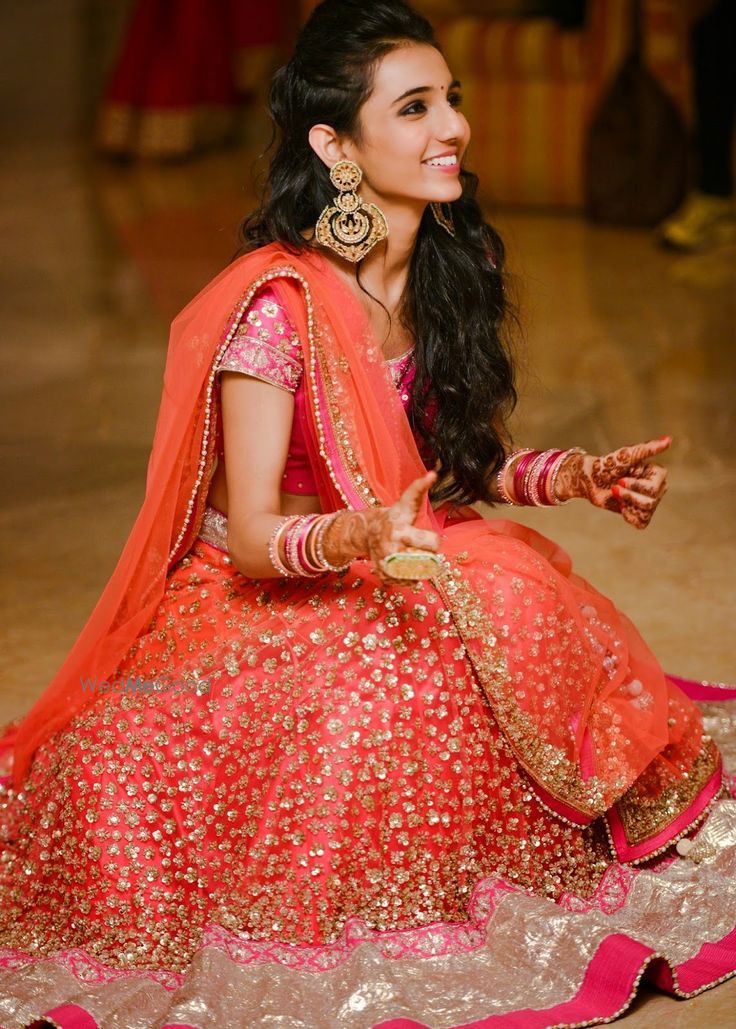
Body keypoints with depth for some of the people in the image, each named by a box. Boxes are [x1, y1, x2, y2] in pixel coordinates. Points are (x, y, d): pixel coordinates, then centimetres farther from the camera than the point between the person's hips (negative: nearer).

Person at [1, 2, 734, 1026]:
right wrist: (355, 540, -40)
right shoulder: (277, 305, -23)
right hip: (265, 599, -7)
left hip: (402, 577, 7)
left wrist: (577, 476, -4)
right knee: (375, 707, -33)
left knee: (544, 625, -20)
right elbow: (251, 534, -20)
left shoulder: (448, 271, 0)